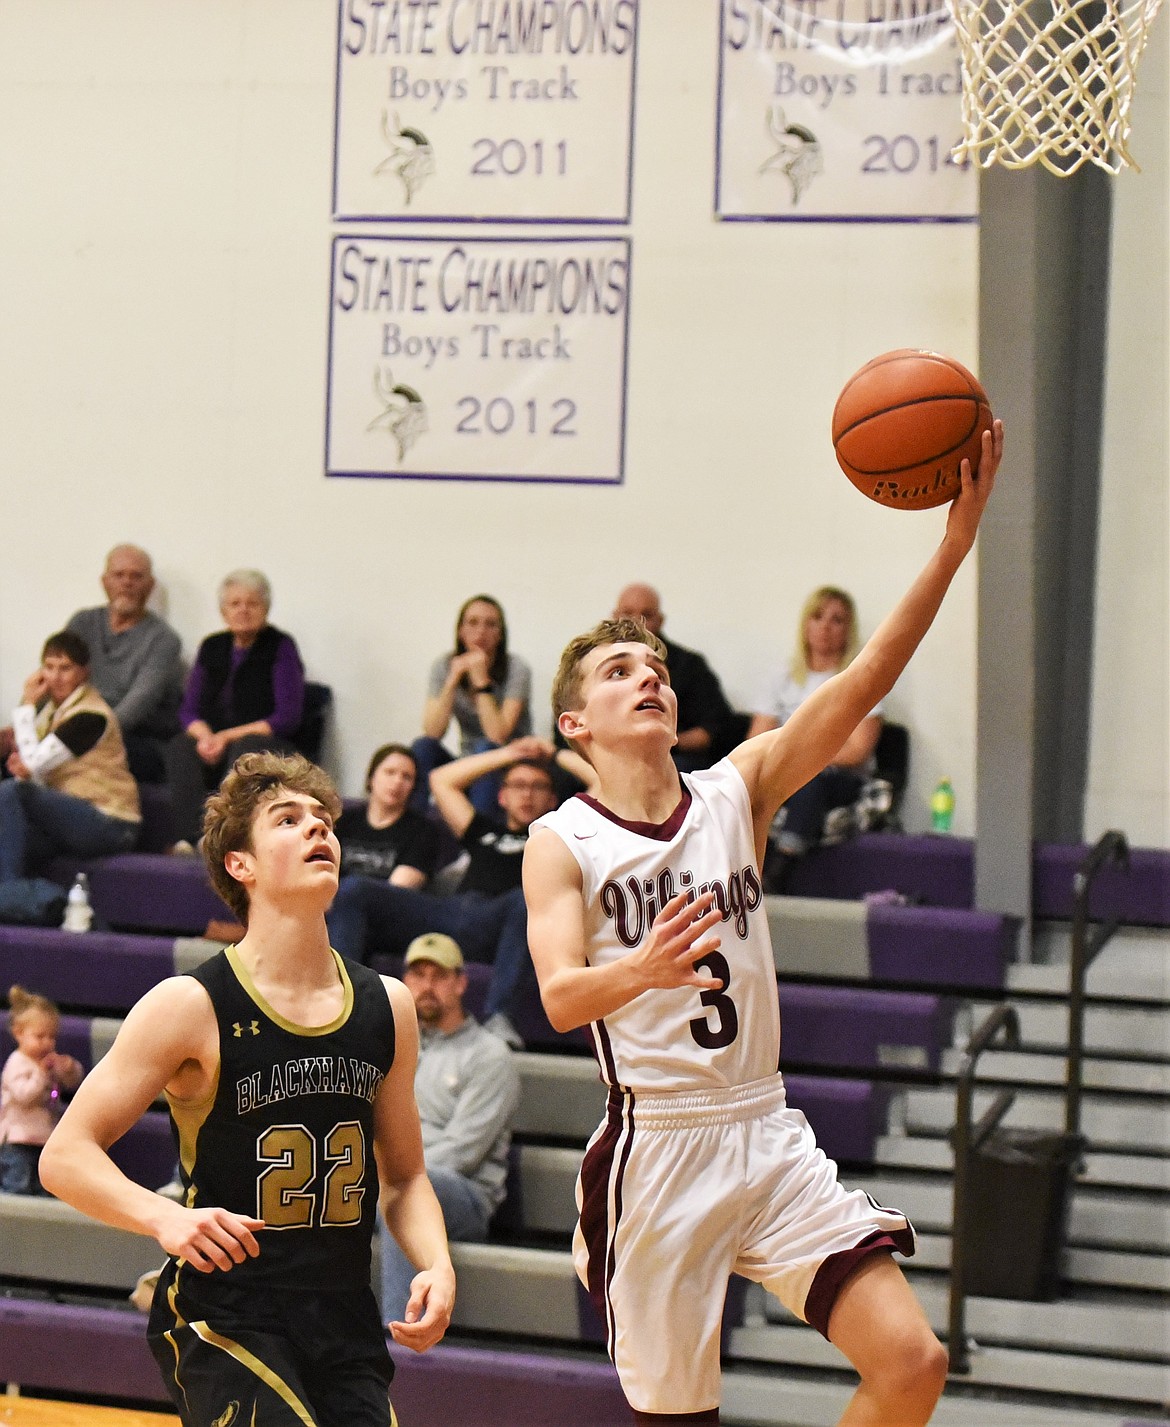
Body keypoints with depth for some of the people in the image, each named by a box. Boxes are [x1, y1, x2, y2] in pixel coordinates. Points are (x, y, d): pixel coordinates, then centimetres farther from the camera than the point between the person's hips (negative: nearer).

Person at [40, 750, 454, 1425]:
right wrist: (165, 1217, -25)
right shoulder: (192, 1007, -9)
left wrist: (437, 1266, -2)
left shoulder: (388, 1007, 6)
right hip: (222, 1319, -5)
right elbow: (65, 1155, -9)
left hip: (350, 1330, 5)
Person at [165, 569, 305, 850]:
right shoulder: (212, 648, 15)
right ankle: (188, 839, -46)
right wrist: (205, 736, -12)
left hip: (271, 749, -4)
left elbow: (287, 719, -8)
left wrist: (228, 737, -14)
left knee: (244, 749, -37)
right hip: (215, 744, 4)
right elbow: (189, 711, 12)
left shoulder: (280, 647, 0)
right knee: (180, 747, -28)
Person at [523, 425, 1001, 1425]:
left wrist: (959, 535, -17)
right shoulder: (562, 843, -2)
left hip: (768, 1136, 3)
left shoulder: (738, 790, 7)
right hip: (654, 1149, -3)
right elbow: (560, 998, -17)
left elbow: (867, 681, -5)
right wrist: (643, 970, -40)